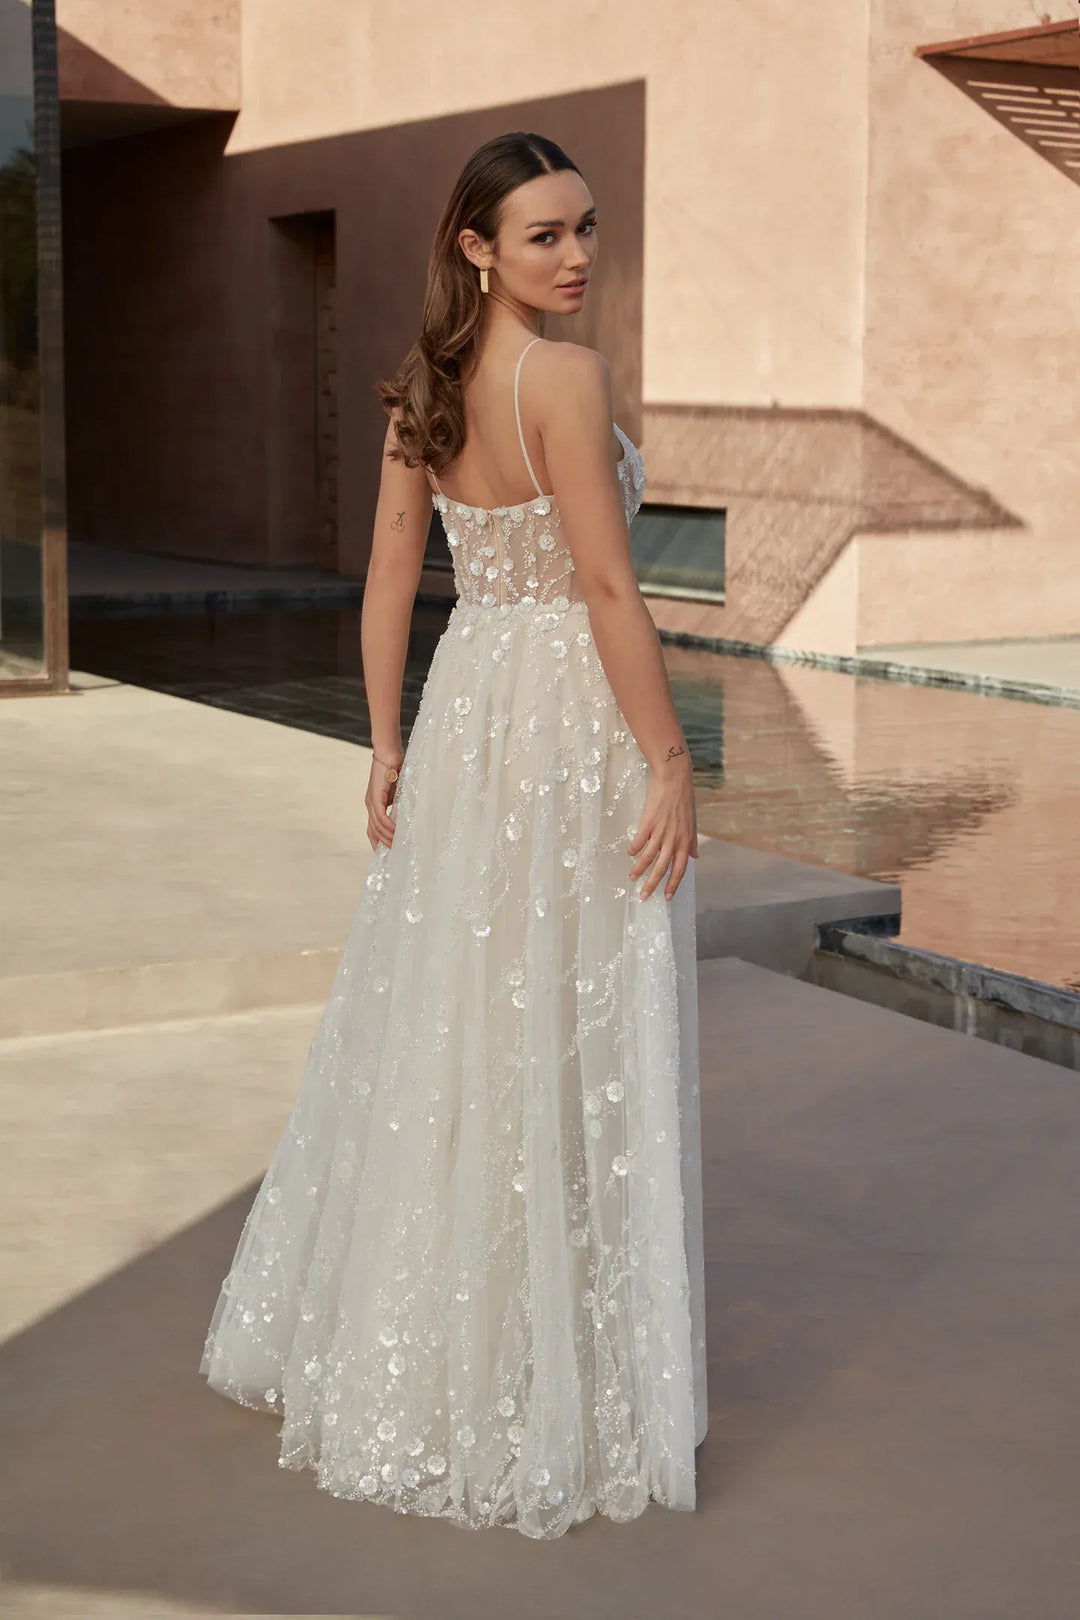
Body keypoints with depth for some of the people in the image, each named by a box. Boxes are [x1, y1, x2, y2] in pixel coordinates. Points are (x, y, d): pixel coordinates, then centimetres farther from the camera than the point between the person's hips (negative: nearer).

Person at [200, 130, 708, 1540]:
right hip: (571, 723, -8)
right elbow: (609, 590, -18)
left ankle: (391, 1350, 31)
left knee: (439, 1034, 17)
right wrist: (671, 763, -13)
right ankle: (544, 1381, 13)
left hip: (463, 708, 8)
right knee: (565, 1055, 2)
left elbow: (390, 581, 9)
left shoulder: (425, 384, 7)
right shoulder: (566, 380, -16)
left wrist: (387, 748, 14)